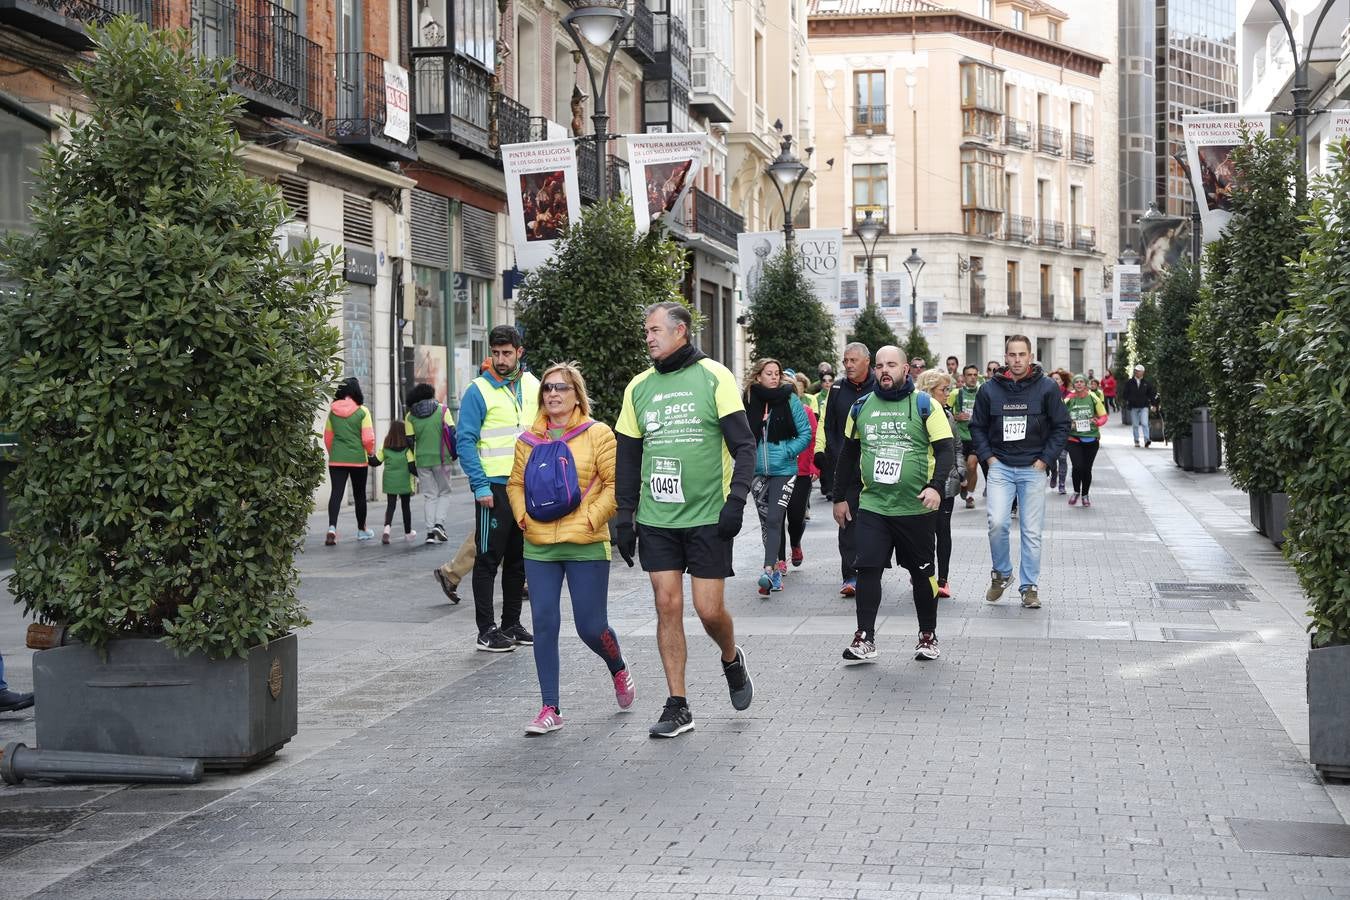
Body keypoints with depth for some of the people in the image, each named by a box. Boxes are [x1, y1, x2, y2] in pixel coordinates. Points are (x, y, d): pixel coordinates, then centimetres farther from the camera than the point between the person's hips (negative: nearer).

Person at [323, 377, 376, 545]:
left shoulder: (332, 411, 2)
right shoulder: (362, 412, -8)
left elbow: (327, 436, 10)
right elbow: (368, 438, -11)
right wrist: (371, 452, 8)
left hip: (336, 459, 2)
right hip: (358, 459, -2)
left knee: (336, 492, -3)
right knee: (359, 494, 13)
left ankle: (332, 528, -24)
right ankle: (361, 530, 27)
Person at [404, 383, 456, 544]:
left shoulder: (410, 416, 4)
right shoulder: (442, 410, -1)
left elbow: (410, 440, 2)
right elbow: (452, 432, -6)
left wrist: (412, 461, 6)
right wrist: (455, 453, 3)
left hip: (422, 459, 2)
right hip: (441, 458, -2)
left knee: (429, 496, 9)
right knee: (444, 493, 12)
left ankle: (430, 531, 2)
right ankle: (439, 523, -8)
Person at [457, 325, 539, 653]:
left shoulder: (533, 386, 9)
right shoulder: (478, 391, -7)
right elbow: (466, 441, -10)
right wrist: (480, 486, -17)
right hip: (495, 487, -6)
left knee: (518, 558, 12)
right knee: (489, 559, -3)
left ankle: (512, 624, 22)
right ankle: (487, 631, 1)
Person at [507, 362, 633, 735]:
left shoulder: (598, 434, -3)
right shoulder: (529, 440, 9)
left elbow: (615, 484, -5)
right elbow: (516, 484, 18)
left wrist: (590, 519, -13)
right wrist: (523, 516, 1)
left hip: (586, 547, -3)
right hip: (539, 548, 3)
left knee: (591, 627, 0)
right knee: (544, 625, -1)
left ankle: (618, 668, 34)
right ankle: (550, 709, 7)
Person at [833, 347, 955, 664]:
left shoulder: (925, 406, -3)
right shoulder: (861, 407, 7)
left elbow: (945, 450, -7)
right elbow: (848, 454, 16)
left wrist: (936, 486, -23)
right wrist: (841, 497, 16)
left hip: (916, 507, -2)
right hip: (872, 506, 2)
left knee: (922, 572, 8)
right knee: (867, 569, -8)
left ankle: (928, 635, 23)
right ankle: (865, 640, -2)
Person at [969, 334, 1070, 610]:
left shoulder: (1047, 387, -2)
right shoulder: (990, 389, 2)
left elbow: (1061, 426, 2)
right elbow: (977, 426, 12)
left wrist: (1044, 460, -3)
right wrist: (988, 456, 1)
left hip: (1033, 468, 0)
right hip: (1000, 467, 1)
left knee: (1032, 530, 3)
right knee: (997, 523, -14)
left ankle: (1029, 585, 13)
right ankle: (1002, 573, 9)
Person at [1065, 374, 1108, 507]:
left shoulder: (1093, 398, 1)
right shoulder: (1068, 400, -1)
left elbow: (1104, 416, 7)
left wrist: (1098, 422, -15)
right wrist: (1067, 425, -13)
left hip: (1091, 438, 1)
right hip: (1074, 439, -1)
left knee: (1087, 468, 7)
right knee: (1078, 466, -14)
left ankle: (1085, 495, 27)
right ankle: (1076, 492, 11)